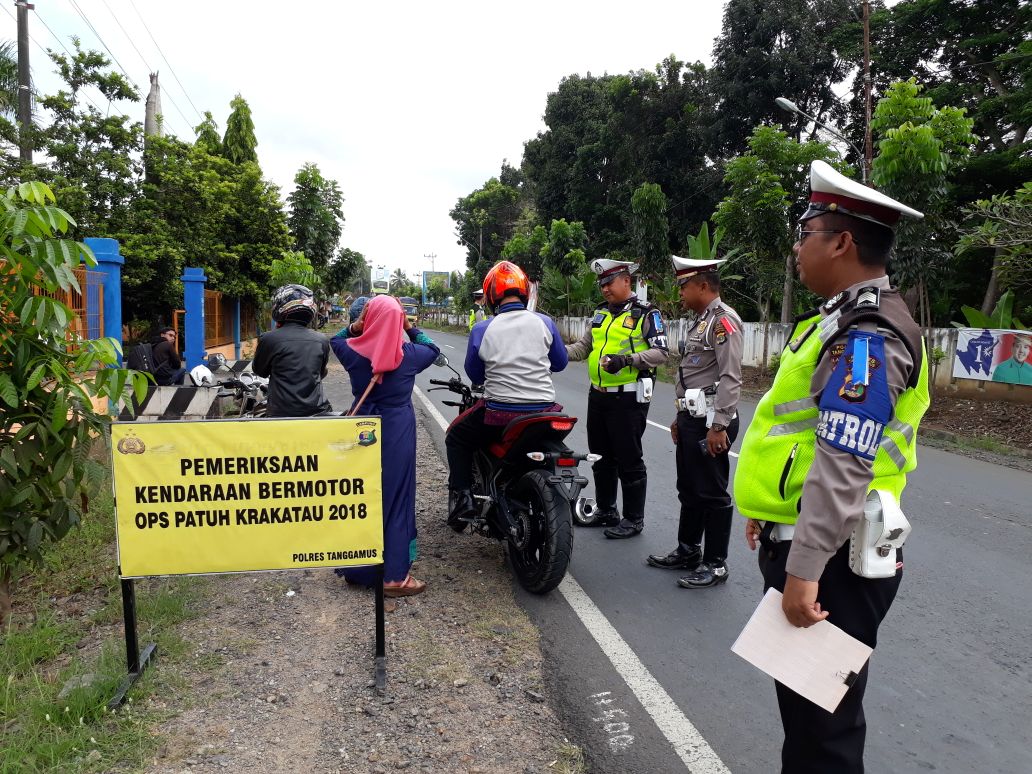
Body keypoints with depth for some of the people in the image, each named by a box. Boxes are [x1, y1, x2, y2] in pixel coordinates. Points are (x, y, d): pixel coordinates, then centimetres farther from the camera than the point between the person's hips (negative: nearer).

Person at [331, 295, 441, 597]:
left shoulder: (354, 352, -5)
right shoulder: (409, 354, -10)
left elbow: (335, 341, 18)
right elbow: (433, 349, 12)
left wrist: (354, 326, 5)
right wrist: (410, 328, 10)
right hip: (398, 430, -3)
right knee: (395, 497, 2)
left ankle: (356, 566, 26)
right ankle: (393, 575, 6)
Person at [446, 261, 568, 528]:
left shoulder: (481, 330, -4)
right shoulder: (544, 322, 0)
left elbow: (474, 375, 8)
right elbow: (560, 363, 13)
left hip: (500, 412, -2)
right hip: (544, 411, 2)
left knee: (456, 438, 22)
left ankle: (462, 498, 12)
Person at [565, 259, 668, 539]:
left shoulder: (646, 313, -7)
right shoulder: (601, 313, 14)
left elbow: (660, 352, -14)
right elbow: (584, 346, 16)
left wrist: (626, 360, -27)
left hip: (628, 398, -7)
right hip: (598, 396, 8)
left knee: (629, 460, 0)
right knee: (601, 457, 16)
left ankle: (634, 519, 13)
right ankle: (606, 511, 31)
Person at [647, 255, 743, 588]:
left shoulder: (723, 319, -13)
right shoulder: (701, 321, 18)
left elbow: (730, 378, -21)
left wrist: (719, 425, -24)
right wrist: (680, 417, 22)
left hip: (711, 421, -10)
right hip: (691, 419, 10)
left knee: (712, 494, -1)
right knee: (689, 490, 18)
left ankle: (716, 564, 9)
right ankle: (688, 551, 30)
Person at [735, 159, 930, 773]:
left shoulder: (866, 335, -20)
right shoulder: (851, 319, 14)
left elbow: (843, 466, -28)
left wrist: (804, 570, -27)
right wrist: (768, 507, 24)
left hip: (830, 559, -10)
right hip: (803, 540, 10)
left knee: (823, 719, 4)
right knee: (802, 702, 23)